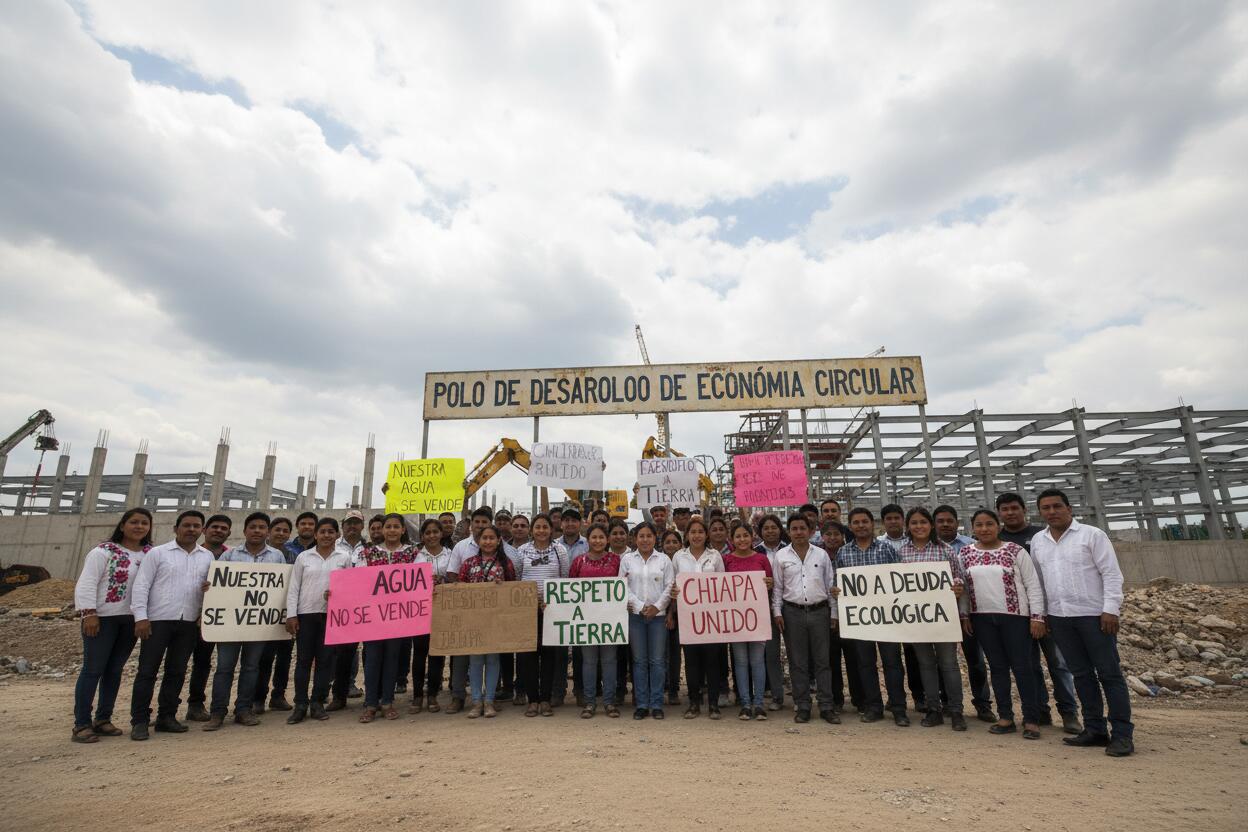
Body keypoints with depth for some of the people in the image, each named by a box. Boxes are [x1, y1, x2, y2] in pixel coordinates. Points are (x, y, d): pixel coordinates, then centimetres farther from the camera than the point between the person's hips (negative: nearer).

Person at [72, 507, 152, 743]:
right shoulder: (103, 551, -7)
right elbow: (86, 584, -10)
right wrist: (88, 613, -17)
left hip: (131, 619, 5)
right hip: (103, 617, -5)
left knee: (115, 670, 11)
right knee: (93, 669, 0)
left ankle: (103, 719, 21)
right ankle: (81, 724, 9)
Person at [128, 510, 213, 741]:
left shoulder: (208, 557, 9)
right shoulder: (157, 553, 0)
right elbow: (141, 586, -4)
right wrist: (140, 617, -11)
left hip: (189, 622, 3)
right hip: (158, 620, -3)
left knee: (176, 671, 10)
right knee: (147, 671, 2)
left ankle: (166, 717, 20)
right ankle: (139, 721, 12)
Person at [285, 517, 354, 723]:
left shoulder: (344, 557, 4)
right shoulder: (303, 557, 5)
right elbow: (293, 588, 4)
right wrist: (291, 615, -3)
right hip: (306, 614, 0)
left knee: (326, 659, 4)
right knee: (303, 659, 4)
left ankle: (318, 702, 15)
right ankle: (300, 705, 13)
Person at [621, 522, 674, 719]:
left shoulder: (664, 559, 4)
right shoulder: (627, 559, 5)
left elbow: (670, 587, 1)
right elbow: (623, 586, 0)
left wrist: (657, 607, -10)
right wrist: (640, 606, -9)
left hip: (658, 614, 0)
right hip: (635, 614, 0)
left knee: (657, 660, 2)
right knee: (639, 660, 5)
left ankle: (656, 704, 12)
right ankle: (641, 705, 13)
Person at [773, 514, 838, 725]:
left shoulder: (822, 555, 6)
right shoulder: (781, 556, 3)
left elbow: (831, 585, 9)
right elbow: (777, 587, 5)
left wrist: (834, 613, 6)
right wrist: (777, 612, -1)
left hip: (819, 611, 1)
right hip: (793, 612, 0)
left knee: (822, 660, 4)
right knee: (797, 662, 5)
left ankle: (826, 707, 13)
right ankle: (802, 706, 14)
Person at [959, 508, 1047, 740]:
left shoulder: (1016, 551, -4)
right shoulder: (965, 553, 5)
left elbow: (1033, 585, -3)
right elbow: (962, 587, 9)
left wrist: (1037, 616, -8)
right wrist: (964, 615, 5)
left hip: (1015, 616, -3)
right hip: (982, 617, 3)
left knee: (1022, 667, 2)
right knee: (997, 666, 9)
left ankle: (1031, 719, 12)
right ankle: (1006, 717, 17)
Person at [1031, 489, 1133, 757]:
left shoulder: (1092, 535, -4)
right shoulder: (1037, 542, 10)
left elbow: (1112, 574, -7)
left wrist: (1110, 609, -13)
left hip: (1094, 614, -5)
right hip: (1059, 617, 5)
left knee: (1109, 673, 0)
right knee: (1081, 674, 10)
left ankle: (1122, 734, 6)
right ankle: (1095, 729, 18)